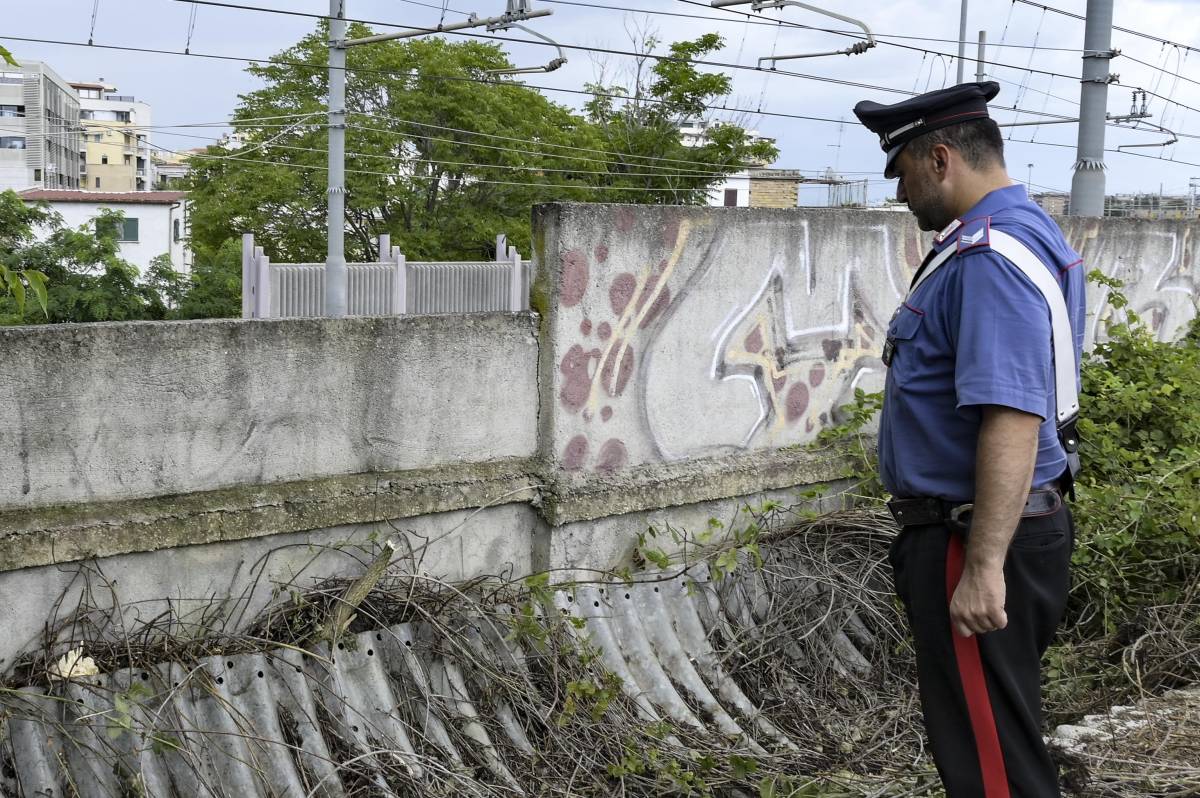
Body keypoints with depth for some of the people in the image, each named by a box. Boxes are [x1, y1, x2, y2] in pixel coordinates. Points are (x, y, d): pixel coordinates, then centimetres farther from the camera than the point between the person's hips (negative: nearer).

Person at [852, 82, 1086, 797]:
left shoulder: (988, 258, -22)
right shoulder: (1030, 233, 14)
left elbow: (1012, 419, -30)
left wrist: (983, 568, -30)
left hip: (976, 543, -11)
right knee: (992, 733, 21)